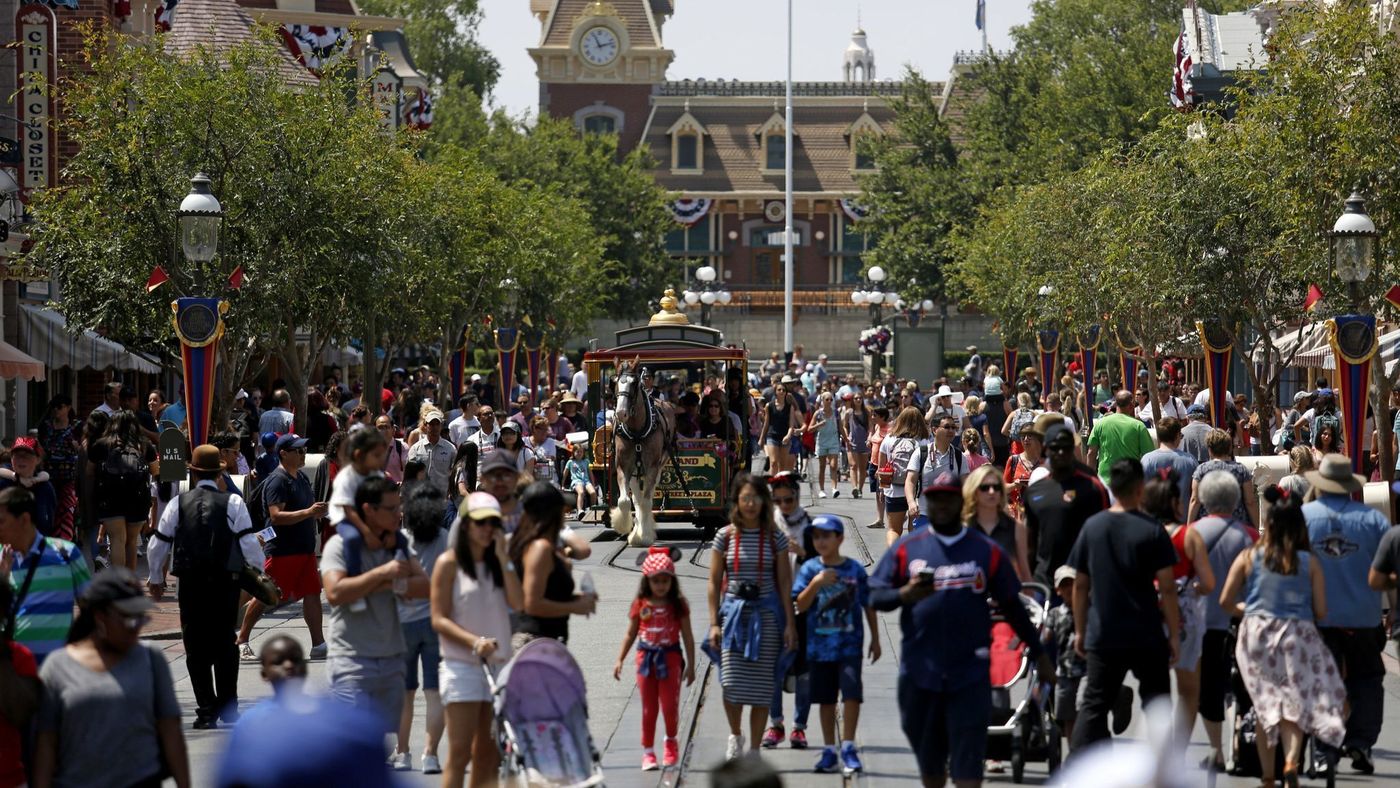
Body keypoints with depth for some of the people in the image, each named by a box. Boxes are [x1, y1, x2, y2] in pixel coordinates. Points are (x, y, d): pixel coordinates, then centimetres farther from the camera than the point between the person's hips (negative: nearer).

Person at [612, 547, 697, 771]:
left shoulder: (678, 605, -3)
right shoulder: (640, 605, 0)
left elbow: (687, 636, 1)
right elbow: (630, 634, 8)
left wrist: (690, 665, -1)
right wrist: (620, 660, 4)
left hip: (670, 657, -1)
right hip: (646, 657, 1)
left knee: (670, 705, 1)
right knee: (649, 708, 6)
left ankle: (671, 741, 27)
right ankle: (648, 751, 14)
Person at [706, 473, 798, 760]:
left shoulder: (774, 537, 3)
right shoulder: (725, 536, 2)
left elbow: (785, 582, 4)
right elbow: (714, 582, 4)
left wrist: (790, 623, 0)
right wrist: (714, 623, -1)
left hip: (766, 614, 1)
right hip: (733, 611, 0)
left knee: (761, 686, 2)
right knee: (732, 682, -11)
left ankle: (754, 750, 12)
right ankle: (735, 735, 16)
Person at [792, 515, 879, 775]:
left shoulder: (854, 569, -1)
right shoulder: (809, 569, -1)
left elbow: (868, 605, 8)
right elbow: (800, 606, -6)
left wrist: (875, 639, 11)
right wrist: (816, 583, -21)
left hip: (849, 644, -1)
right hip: (820, 645, 1)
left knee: (852, 692, -13)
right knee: (826, 699, 10)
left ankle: (848, 748, -4)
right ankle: (829, 750, 20)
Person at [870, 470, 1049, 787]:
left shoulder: (987, 552, 5)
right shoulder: (906, 548, 5)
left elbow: (1012, 606, 11)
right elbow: (875, 596, 3)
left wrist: (1038, 654, 12)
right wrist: (904, 595, -18)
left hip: (970, 674, -1)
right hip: (919, 674, 1)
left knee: (968, 761, -6)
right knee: (929, 760, 14)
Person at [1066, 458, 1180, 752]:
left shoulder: (1092, 527, 2)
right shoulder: (1152, 531, -8)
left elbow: (1080, 584, 6)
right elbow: (1167, 587, -9)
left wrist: (1080, 630, 15)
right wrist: (1174, 634, -2)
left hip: (1102, 637, 3)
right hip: (1146, 636, -3)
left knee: (1094, 706, 7)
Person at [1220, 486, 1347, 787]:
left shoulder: (1249, 557, 1)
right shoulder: (1310, 562, -2)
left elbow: (1226, 602, 3)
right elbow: (1320, 612, 0)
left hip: (1257, 635, 1)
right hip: (1298, 636, -1)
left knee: (1265, 705, 12)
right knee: (1296, 703, 6)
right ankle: (1291, 762, -18)